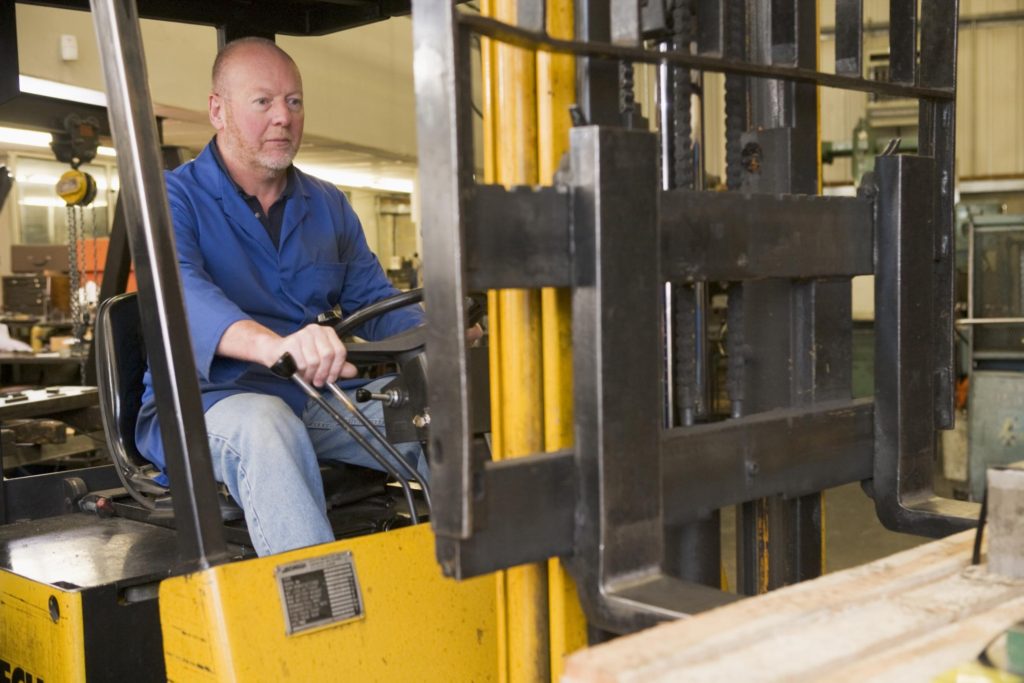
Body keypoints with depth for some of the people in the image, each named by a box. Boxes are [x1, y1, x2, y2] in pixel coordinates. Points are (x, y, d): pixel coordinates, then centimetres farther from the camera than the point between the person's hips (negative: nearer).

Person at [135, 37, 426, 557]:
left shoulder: (328, 206, 16)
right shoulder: (174, 197, -3)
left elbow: (374, 302, 15)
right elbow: (178, 291, -24)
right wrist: (273, 345, -45)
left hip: (318, 403, 5)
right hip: (204, 402, -5)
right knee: (265, 425, -39)